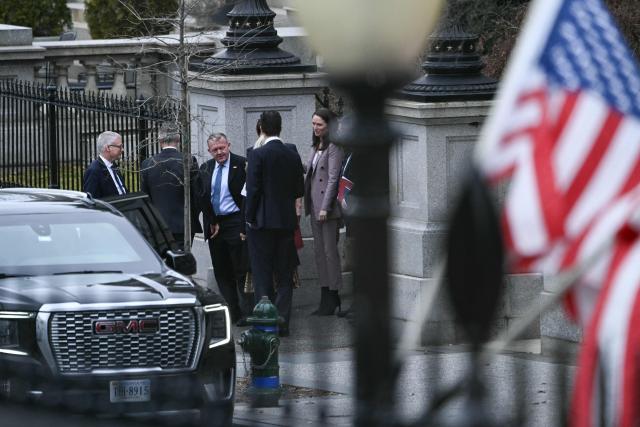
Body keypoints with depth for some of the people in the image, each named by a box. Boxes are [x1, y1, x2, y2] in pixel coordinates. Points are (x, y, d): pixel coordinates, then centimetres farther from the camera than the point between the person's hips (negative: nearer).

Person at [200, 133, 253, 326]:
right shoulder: (205, 169, 10)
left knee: (241, 271, -4)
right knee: (221, 272, 8)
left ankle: (246, 313, 0)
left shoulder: (241, 165, -7)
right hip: (213, 224, 6)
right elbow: (203, 199, 9)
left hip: (235, 222, -6)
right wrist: (211, 222, 0)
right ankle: (231, 312, 14)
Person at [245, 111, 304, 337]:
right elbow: (299, 190, 8)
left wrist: (250, 218, -4)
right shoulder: (293, 155, 3)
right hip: (286, 221, 4)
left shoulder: (258, 155, -12)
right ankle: (282, 323, 9)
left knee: (262, 277, 1)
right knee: (285, 276, 10)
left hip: (262, 222, -4)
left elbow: (253, 190, -14)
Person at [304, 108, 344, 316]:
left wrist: (325, 207, -19)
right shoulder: (316, 148, 16)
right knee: (319, 251, 9)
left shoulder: (334, 148, -11)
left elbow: (333, 179, -16)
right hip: (315, 205, 9)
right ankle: (326, 298, 14)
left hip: (328, 207, -9)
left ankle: (333, 298, -2)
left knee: (330, 251, -6)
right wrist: (306, 204, 14)